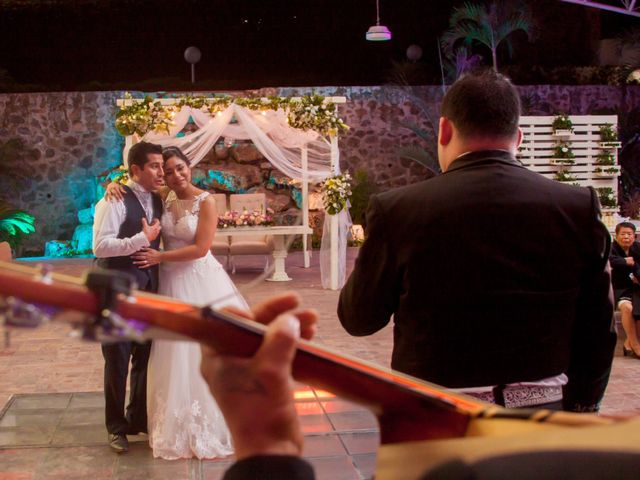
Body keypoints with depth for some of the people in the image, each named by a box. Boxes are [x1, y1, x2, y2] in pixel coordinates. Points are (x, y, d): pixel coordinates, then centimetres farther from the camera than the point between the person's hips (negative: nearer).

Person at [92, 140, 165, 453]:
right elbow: (100, 245, -23)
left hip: (148, 291, 7)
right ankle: (116, 426, 22)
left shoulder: (157, 202, 8)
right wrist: (142, 239, -23)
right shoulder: (116, 201, -15)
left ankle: (138, 419, 32)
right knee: (117, 362, 6)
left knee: (145, 358, 15)